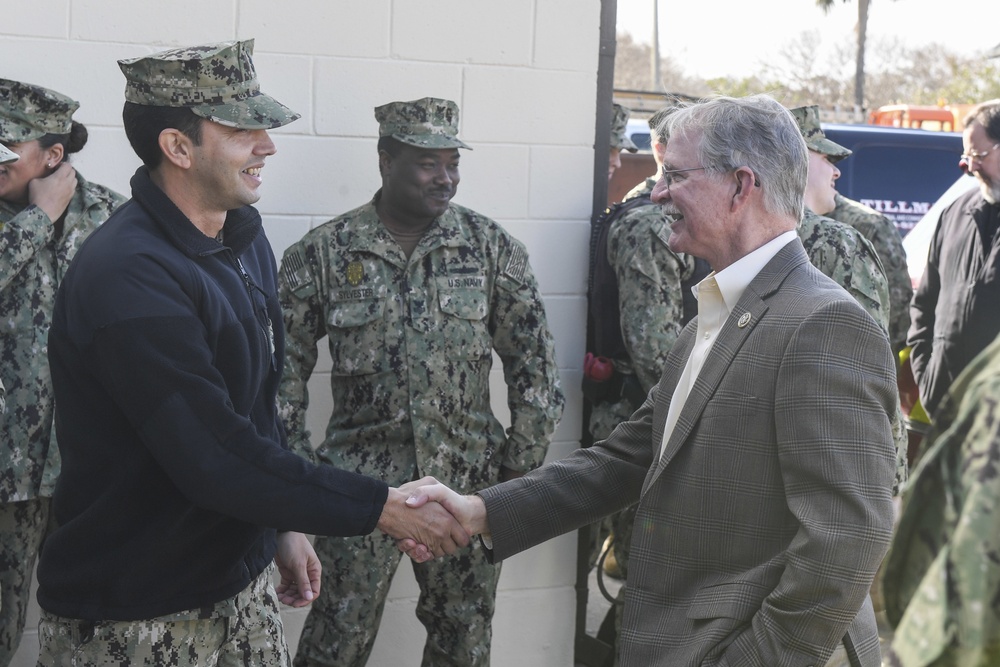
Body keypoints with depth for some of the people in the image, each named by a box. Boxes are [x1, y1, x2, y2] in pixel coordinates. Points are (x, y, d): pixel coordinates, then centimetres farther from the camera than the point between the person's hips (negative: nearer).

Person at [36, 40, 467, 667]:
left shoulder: (246, 241, 6)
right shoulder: (125, 276, -24)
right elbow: (216, 458, -27)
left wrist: (285, 527, 14)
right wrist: (384, 508, -23)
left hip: (244, 588, 8)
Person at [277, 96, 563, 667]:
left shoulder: (492, 246, -1)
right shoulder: (323, 253, -4)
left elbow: (535, 363, 2)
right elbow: (284, 366, 2)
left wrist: (521, 464, 0)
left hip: (468, 481, 2)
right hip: (360, 480, -1)